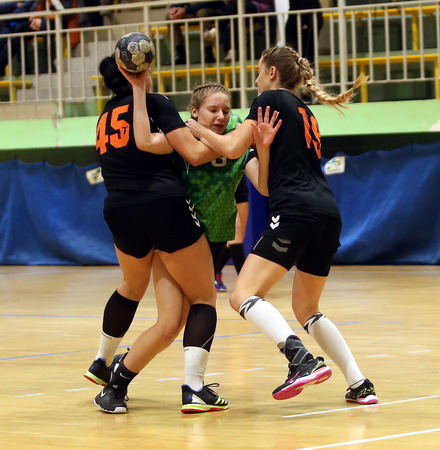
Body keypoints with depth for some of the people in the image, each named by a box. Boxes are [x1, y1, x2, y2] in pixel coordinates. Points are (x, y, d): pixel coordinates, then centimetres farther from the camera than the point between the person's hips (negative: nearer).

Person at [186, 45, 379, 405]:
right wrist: (264, 146, 5)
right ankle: (360, 385, 13)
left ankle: (303, 361, -32)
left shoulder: (272, 98, 6)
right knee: (306, 310, 21)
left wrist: (195, 128, 10)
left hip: (296, 212, -9)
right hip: (329, 215, 9)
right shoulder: (304, 113, 28)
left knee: (244, 296, -12)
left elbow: (232, 147, -5)